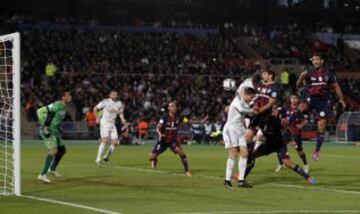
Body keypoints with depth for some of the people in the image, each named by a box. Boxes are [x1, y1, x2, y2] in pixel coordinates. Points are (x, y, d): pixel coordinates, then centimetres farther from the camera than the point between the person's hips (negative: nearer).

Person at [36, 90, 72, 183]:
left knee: (62, 150, 20)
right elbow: (41, 111, -20)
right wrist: (44, 126, -22)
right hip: (48, 131, -10)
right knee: (53, 151, -25)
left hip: (55, 131, 10)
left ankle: (52, 169, 41)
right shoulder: (57, 105, -16)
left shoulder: (63, 107, 13)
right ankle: (43, 175, -29)